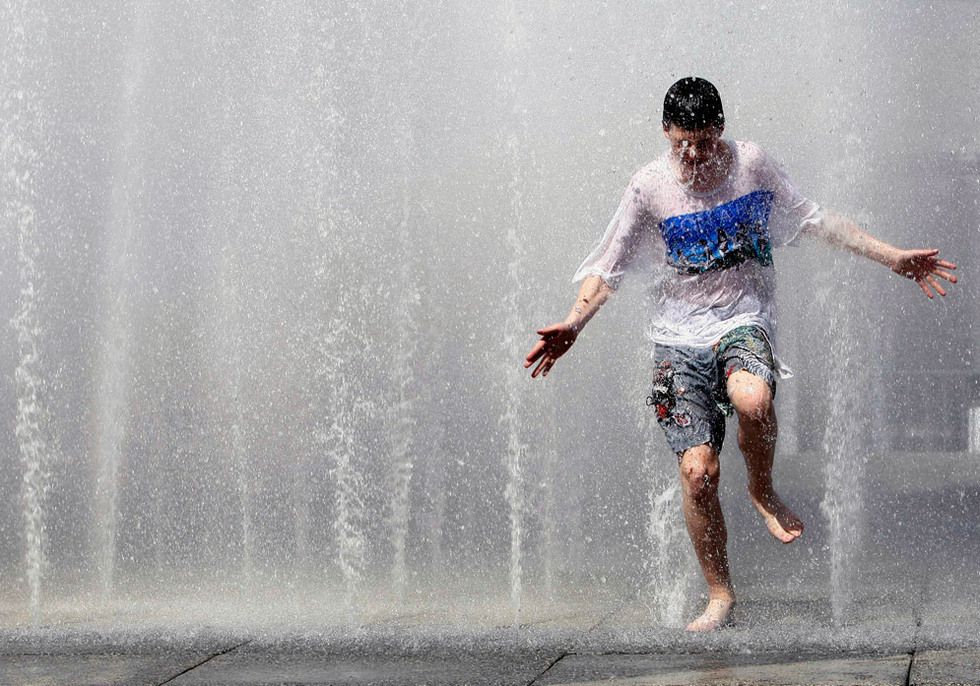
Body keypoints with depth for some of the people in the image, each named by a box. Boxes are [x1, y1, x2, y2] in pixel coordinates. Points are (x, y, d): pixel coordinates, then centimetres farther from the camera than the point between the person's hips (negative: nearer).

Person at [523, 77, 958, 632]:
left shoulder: (752, 163, 1)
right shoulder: (650, 186, -1)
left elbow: (814, 218, 12)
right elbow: (609, 266, 3)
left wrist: (896, 259, 12)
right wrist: (572, 326, -13)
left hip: (743, 321, 0)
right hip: (680, 337, 1)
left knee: (752, 398, -37)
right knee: (697, 471, -11)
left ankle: (764, 491, -5)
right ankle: (721, 598, 6)